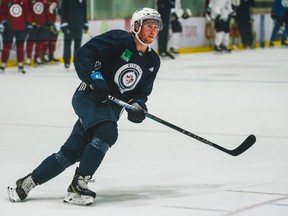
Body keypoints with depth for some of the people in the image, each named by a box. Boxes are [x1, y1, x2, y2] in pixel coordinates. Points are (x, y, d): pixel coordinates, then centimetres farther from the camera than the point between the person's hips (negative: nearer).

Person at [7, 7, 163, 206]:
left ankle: (28, 182, 12)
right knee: (107, 132, -31)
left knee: (72, 152, 1)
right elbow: (83, 55, -15)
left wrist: (138, 105, -8)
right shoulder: (119, 39, -11)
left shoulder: (153, 61, 9)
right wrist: (95, 78, -27)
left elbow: (142, 91, 13)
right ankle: (77, 186, -26)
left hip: (113, 107, 6)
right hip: (89, 96, -6)